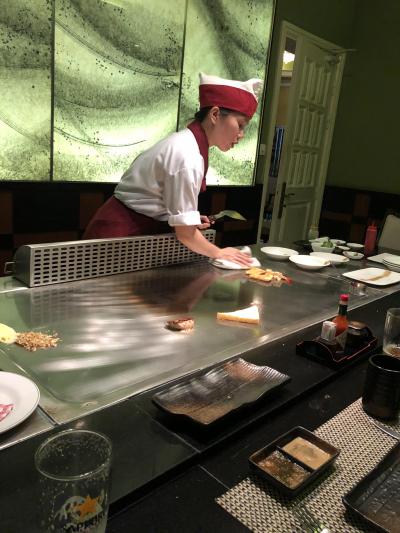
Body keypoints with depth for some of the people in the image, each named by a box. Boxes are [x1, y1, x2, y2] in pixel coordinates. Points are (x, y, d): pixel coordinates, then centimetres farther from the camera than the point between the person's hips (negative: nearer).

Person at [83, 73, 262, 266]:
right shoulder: (186, 155, -25)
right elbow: (185, 234, -22)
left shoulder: (187, 143, 3)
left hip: (139, 230, 9)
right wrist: (219, 253, -8)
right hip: (119, 235, -9)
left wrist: (190, 220, 2)